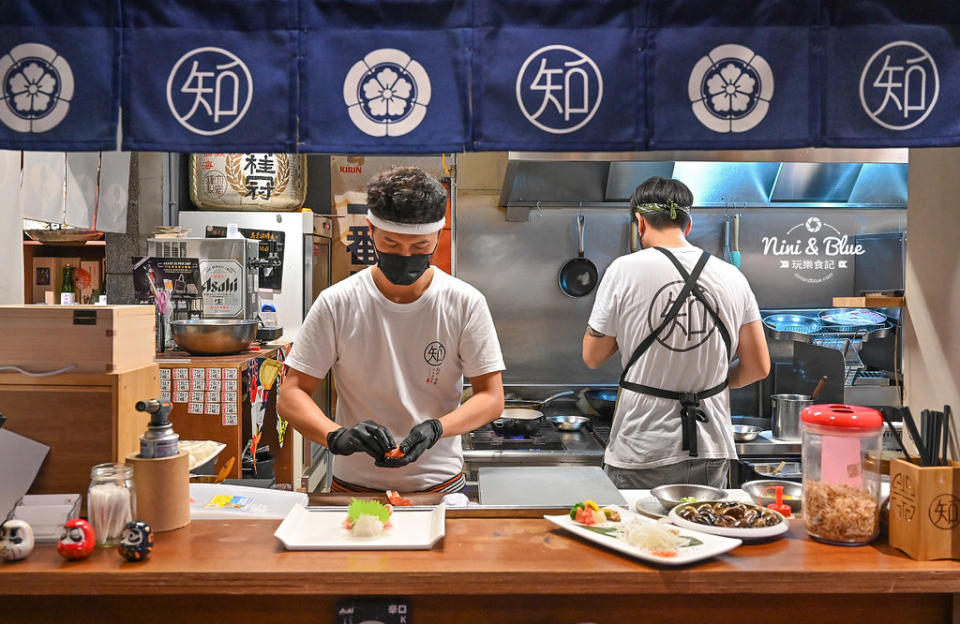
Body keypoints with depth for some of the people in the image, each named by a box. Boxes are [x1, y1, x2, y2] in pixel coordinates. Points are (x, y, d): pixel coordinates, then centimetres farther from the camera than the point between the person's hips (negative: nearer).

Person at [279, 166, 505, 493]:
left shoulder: (466, 303, -4)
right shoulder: (337, 303, -5)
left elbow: (491, 398, -1)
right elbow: (291, 395, -2)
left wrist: (434, 429, -19)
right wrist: (336, 436, -21)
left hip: (440, 485, 0)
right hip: (354, 485, 0)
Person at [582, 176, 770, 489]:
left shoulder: (624, 270, -9)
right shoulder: (732, 276, 1)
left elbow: (592, 357, 0)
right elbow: (759, 367, 5)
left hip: (641, 457, -3)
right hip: (711, 453, 3)